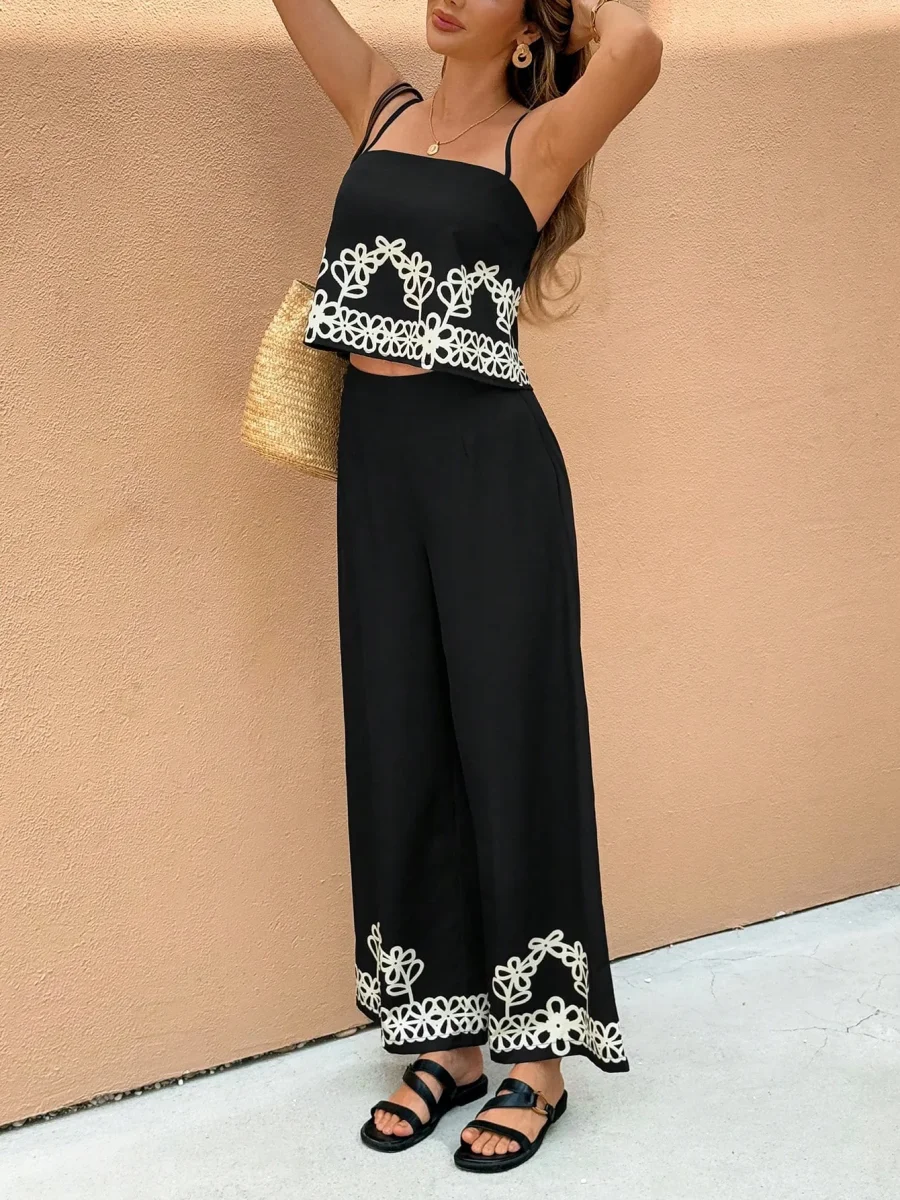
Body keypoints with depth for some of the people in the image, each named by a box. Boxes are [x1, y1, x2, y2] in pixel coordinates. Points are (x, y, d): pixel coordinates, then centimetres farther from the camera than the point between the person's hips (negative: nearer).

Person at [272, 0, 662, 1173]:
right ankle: (450, 1040, 23)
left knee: (507, 735, 1)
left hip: (490, 462, -6)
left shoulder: (535, 142, -4)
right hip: (376, 457, 6)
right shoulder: (382, 106, 13)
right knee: (400, 744, 9)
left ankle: (537, 1058, 14)